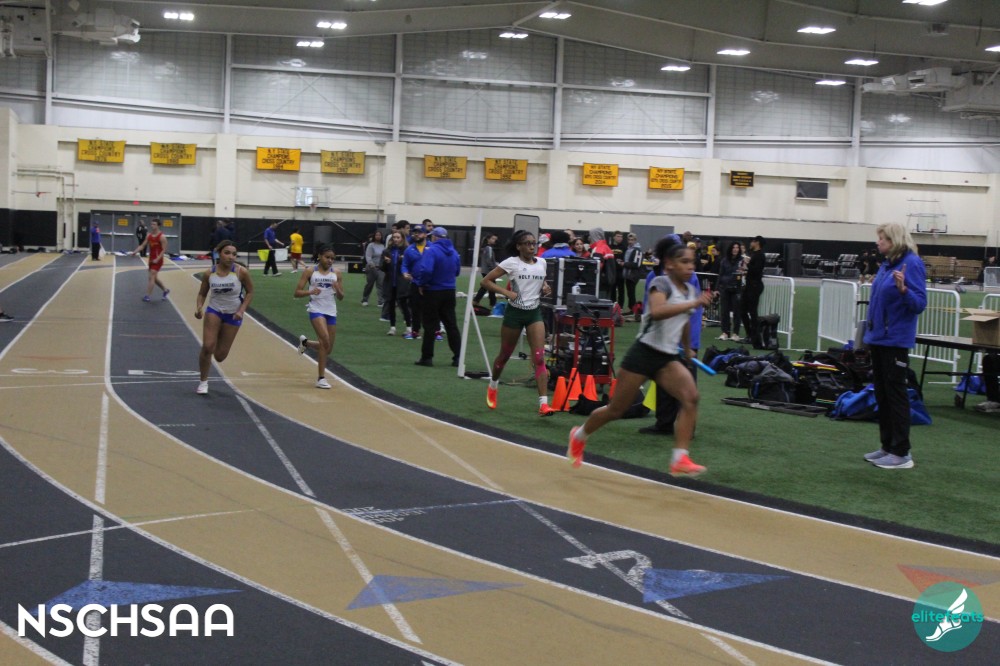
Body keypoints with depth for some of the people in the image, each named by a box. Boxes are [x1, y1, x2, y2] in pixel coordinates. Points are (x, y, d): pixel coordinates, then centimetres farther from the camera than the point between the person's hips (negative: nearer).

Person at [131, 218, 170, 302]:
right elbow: (142, 246, 8)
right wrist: (135, 251, -8)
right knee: (154, 278, 16)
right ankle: (165, 290, 34)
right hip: (151, 259, 8)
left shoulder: (162, 237, -14)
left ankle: (148, 296, -13)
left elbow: (164, 250, -16)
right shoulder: (149, 236, 7)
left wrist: (157, 259, -24)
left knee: (151, 277, -14)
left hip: (157, 260, -8)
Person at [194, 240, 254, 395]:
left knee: (220, 356, 5)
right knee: (207, 347, -15)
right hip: (214, 310, 0)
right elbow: (202, 293, 3)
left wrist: (242, 311, -15)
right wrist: (198, 308, -17)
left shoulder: (241, 272, -17)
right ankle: (203, 382, 7)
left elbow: (250, 292, -5)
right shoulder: (209, 274, -11)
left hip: (233, 314, 0)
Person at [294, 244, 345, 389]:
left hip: (331, 312, 5)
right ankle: (321, 378, -14)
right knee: (325, 340, -24)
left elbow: (341, 297, 9)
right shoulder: (310, 271, -2)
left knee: (328, 349, 8)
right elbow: (297, 292, -2)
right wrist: (310, 291, -21)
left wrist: (338, 290, -13)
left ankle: (305, 342, 41)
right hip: (316, 310, -4)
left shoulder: (336, 273, 6)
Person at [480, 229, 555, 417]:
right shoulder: (511, 263, -7)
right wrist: (506, 292, -17)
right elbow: (485, 281, -7)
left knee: (539, 358, -12)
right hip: (514, 312, -3)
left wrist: (545, 287, 3)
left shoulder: (541, 263, 6)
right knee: (504, 355, 13)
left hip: (535, 312, 3)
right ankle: (492, 387, 42)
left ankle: (543, 404, -17)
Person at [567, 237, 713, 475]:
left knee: (691, 397, -19)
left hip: (668, 357, 6)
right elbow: (656, 312, -33)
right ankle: (579, 436, 31)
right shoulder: (661, 283, -12)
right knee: (616, 409, 4)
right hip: (644, 352, -6)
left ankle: (679, 460, -19)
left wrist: (688, 353, 35)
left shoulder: (690, 290, 10)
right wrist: (694, 304, -35)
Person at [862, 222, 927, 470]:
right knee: (881, 393, 13)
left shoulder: (911, 264, -14)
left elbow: (920, 304, -17)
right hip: (878, 338, 8)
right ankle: (887, 447, 22)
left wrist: (903, 289, -34)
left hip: (895, 340, -8)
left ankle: (901, 453, 3)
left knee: (895, 393, -3)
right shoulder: (885, 265, 10)